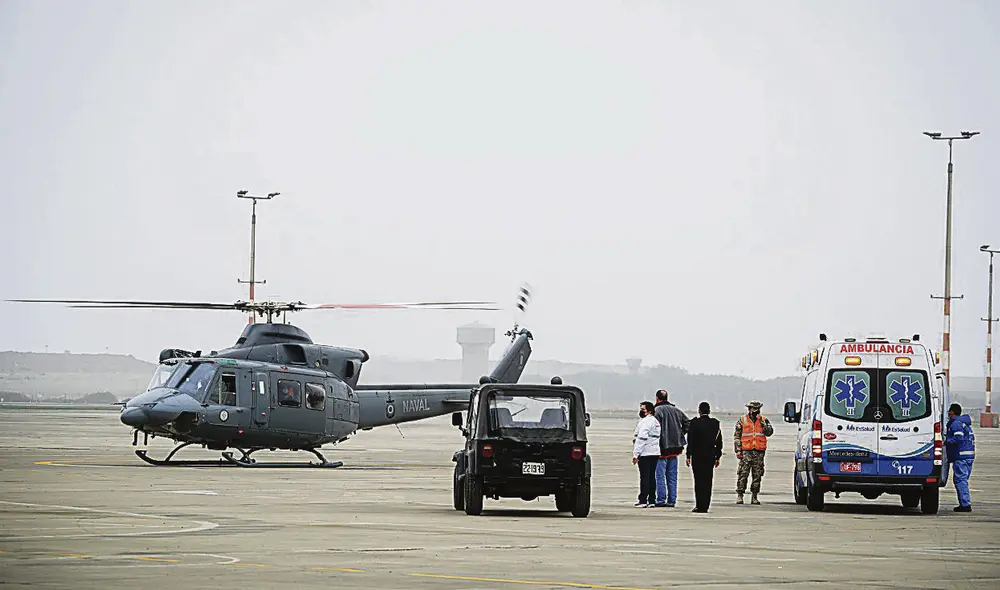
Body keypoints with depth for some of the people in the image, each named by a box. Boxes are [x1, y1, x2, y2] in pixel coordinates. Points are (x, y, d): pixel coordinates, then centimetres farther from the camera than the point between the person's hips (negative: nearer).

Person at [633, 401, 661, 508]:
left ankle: (643, 501, -8)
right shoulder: (655, 421, 17)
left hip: (645, 454, -9)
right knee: (652, 477, 10)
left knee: (644, 477, -8)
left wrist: (636, 454, -19)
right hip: (655, 453, 9)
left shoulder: (645, 422, -13)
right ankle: (651, 500, 11)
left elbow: (641, 439, -19)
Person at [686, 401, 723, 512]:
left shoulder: (695, 423, -7)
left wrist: (688, 456, -3)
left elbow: (690, 440, -7)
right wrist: (717, 457, 14)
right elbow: (719, 441, 8)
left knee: (699, 481, -1)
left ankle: (700, 506, -5)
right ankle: (705, 506, 6)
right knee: (708, 481, 7)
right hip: (710, 456, 3)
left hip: (697, 455, -3)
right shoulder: (715, 423, 5)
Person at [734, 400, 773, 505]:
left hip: (759, 452, 2)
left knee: (757, 475, 5)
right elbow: (736, 436, 5)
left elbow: (769, 432, -3)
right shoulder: (742, 420, 6)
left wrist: (762, 422, -11)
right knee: (743, 475, -7)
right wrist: (738, 450, -4)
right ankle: (739, 496, -3)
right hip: (746, 452, -2)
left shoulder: (763, 420, 11)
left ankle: (754, 496, 11)